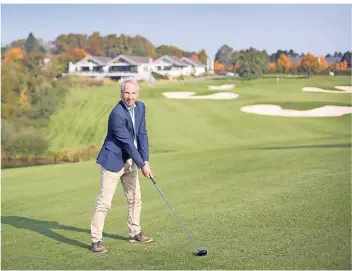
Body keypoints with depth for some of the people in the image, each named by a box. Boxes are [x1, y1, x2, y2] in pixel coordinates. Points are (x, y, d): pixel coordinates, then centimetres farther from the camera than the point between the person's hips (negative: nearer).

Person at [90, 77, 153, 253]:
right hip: (113, 160, -8)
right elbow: (127, 142, -21)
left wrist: (145, 160, -7)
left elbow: (142, 134, 1)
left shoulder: (140, 107, 1)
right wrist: (142, 165, -16)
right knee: (104, 202, -7)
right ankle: (96, 240, 1)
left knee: (135, 199, 16)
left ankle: (134, 234, 31)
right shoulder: (117, 114, -24)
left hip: (130, 161, 8)